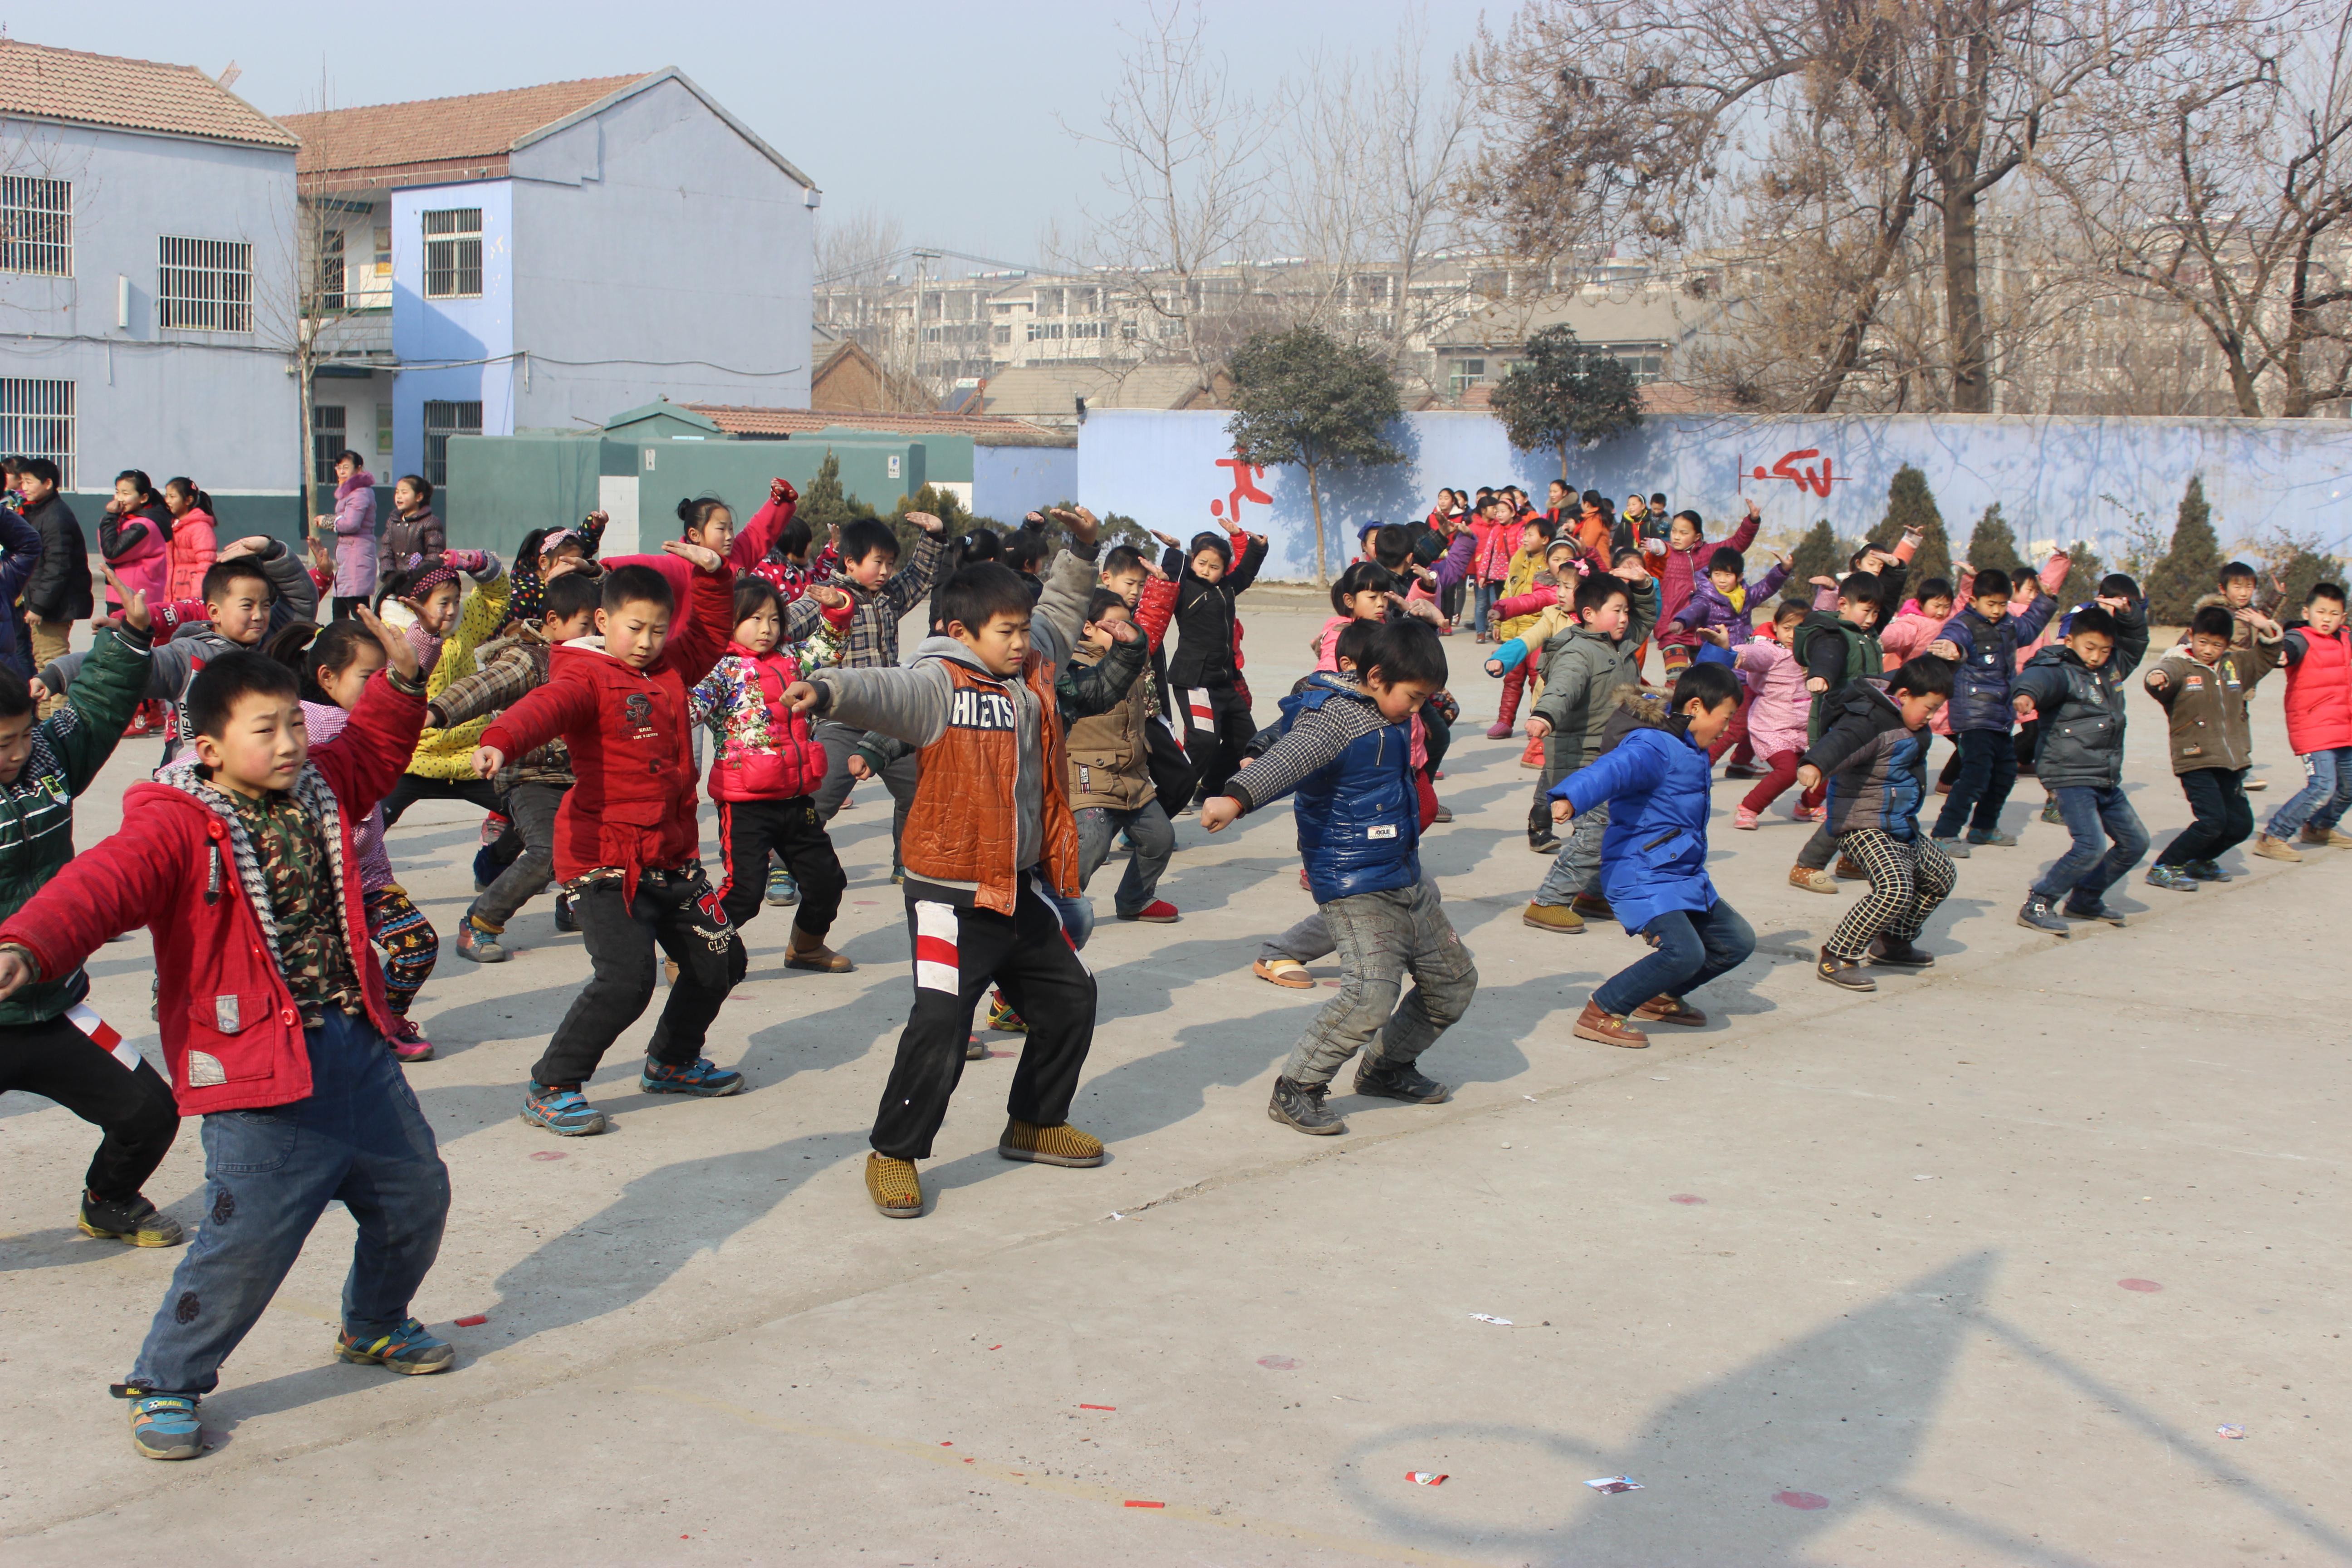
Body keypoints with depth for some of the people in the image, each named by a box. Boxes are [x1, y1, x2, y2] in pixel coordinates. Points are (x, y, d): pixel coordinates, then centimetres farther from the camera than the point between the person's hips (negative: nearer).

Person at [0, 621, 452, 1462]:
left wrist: (401, 680, 14)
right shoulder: (177, 827, -14)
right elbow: (101, 884, -30)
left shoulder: (318, 788, 8)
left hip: (354, 1048, 7)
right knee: (249, 1237, -10)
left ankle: (374, 1326, 45)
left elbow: (374, 751, 29)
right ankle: (164, 1384, 12)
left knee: (415, 1192, 17)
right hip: (260, 1071, -7)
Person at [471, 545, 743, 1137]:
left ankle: (672, 1061, 38)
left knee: (720, 960, 15)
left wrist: (712, 574, 14)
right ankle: (549, 1088, -2)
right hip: (604, 860, -8)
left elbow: (711, 633, 30)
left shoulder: (671, 667, 11)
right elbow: (544, 708, -32)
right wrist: (498, 743, -52)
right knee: (625, 979, -18)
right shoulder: (587, 677, -11)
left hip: (672, 856, 8)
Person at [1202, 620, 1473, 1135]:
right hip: (1355, 889, -10)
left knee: (1454, 981, 15)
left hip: (1406, 882, 10)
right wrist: (1237, 797, -53)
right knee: (1371, 992, -24)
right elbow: (1289, 758, -37)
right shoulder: (1334, 716, -18)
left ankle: (1387, 1068, 34)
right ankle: (1295, 1089, -7)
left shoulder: (1383, 720, 11)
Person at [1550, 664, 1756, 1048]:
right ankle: (1601, 1013, -10)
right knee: (1684, 952, -26)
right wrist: (1571, 799, -60)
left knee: (1736, 942, 13)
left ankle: (1661, 998, 30)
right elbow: (1611, 770, -44)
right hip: (1643, 876, -11)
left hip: (1686, 874, 11)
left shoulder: (1689, 747, 9)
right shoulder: (1653, 748, -23)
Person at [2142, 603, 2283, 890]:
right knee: (2212, 821, -17)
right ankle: (2163, 869, -3)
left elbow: (2266, 656, 24)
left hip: (2232, 763, 7)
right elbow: (2166, 672, -29)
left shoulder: (2236, 664, 12)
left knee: (2241, 825, 9)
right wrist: (2156, 678, -54)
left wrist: (2268, 630, 4)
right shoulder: (2180, 666, -7)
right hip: (2195, 761, -7)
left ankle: (2199, 861, 33)